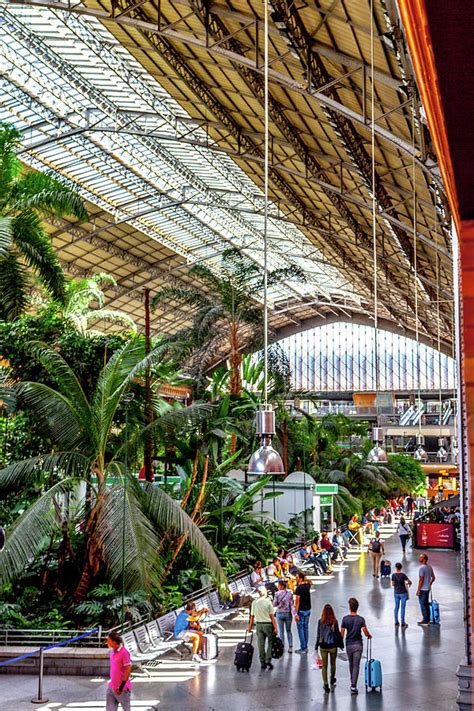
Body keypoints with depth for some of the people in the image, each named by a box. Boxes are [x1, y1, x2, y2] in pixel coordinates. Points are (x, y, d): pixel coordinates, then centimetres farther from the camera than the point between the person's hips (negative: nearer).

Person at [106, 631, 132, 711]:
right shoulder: (112, 651, 7)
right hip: (111, 687, 8)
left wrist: (121, 687, -20)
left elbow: (128, 669, -20)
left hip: (122, 689, -8)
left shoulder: (124, 652, -19)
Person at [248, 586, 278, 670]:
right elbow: (272, 616, -10)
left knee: (261, 644, 8)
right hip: (268, 624, -3)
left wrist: (250, 627, 11)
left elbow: (252, 616, 3)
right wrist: (275, 627, -7)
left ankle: (263, 663, 11)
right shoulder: (268, 602, -9)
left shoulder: (254, 602, 0)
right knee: (270, 642, 10)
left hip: (259, 624, 3)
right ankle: (268, 660, -1)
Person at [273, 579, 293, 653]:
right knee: (289, 631, 13)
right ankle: (290, 647, 10)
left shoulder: (277, 594, -10)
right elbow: (292, 605, -8)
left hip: (279, 613, -2)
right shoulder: (289, 594, -5)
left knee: (281, 631, 9)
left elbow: (274, 604, -6)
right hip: (288, 613, 2)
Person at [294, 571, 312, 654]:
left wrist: (296, 613, -18)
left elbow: (297, 601, -19)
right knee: (306, 628, 13)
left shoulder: (299, 588, -18)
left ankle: (303, 648, 1)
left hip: (301, 610, -7)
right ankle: (305, 647, 17)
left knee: (300, 628, 0)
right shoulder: (307, 585, 3)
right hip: (308, 610, 7)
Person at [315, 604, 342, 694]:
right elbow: (338, 634, -5)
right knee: (333, 664, 21)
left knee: (324, 665, 10)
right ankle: (332, 681, 37)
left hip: (323, 646, 0)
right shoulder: (334, 622, -11)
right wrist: (340, 644, 8)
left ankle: (326, 685, 8)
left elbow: (318, 635, -4)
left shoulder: (320, 622, -8)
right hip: (333, 646, 0)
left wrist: (316, 647, 3)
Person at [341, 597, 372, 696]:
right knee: (356, 666, -1)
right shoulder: (361, 619, -10)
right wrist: (369, 635, 5)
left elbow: (342, 633, -5)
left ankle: (352, 682, 32)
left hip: (349, 644, 2)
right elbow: (365, 632, -18)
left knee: (351, 664, 20)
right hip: (358, 645, -2)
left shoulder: (345, 619, -7)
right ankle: (353, 686, -9)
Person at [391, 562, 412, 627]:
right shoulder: (403, 575, -14)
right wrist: (408, 584, 13)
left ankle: (396, 622, 15)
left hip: (396, 593, 3)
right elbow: (410, 582, -10)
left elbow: (392, 584, 4)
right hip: (403, 593, -3)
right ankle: (403, 623, 5)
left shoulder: (393, 575, -5)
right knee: (403, 607, 2)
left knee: (396, 607, 12)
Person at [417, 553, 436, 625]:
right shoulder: (430, 567, 8)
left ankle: (425, 620, 2)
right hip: (428, 589, 9)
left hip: (422, 589, -9)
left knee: (423, 605, -1)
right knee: (426, 604, 16)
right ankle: (427, 619, 21)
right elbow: (433, 578, 16)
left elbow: (421, 580, -20)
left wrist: (418, 590, -15)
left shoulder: (422, 568, -19)